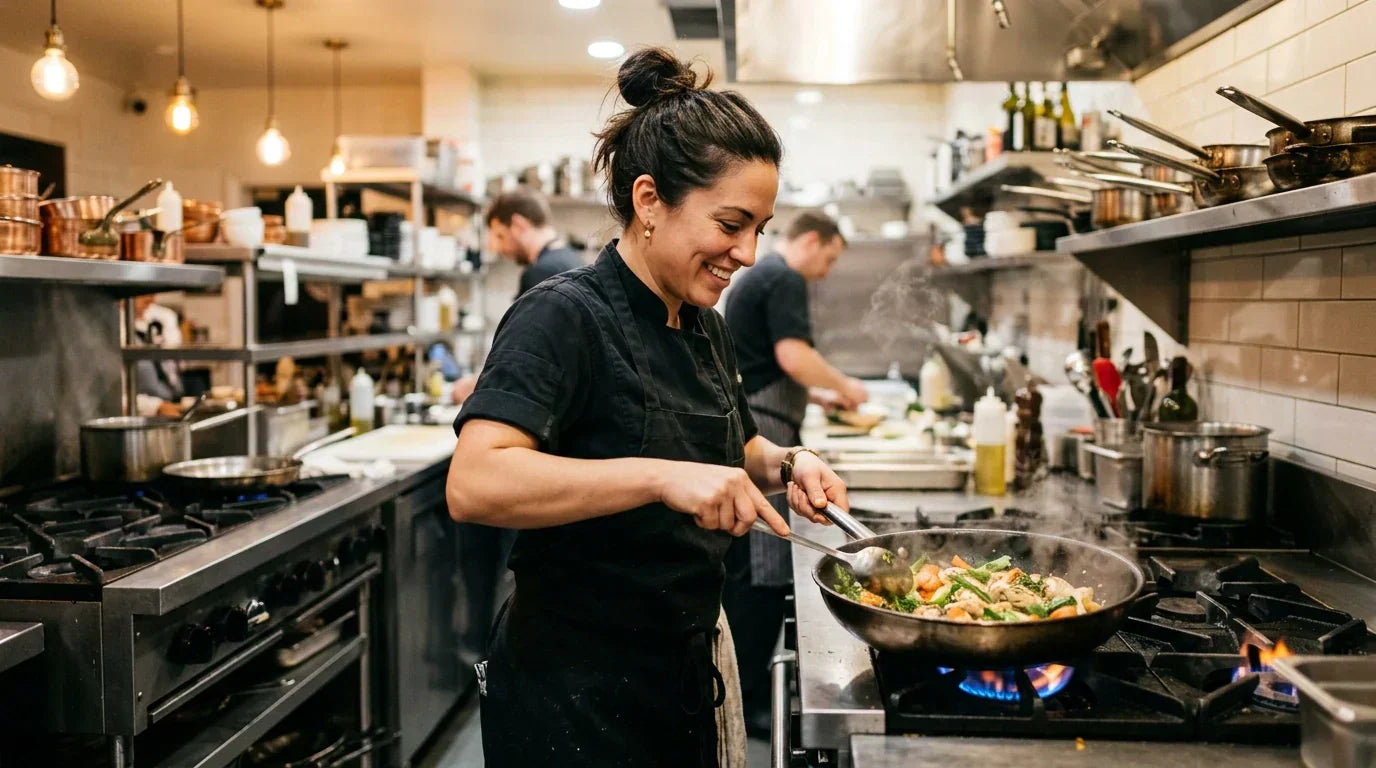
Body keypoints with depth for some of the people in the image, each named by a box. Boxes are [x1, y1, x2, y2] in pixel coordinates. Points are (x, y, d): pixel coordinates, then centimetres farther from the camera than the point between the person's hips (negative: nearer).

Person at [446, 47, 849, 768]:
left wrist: (787, 465, -1)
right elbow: (474, 484, -32)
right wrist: (660, 477, -38)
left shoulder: (707, 329, 5)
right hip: (571, 697, -7)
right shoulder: (564, 316, -19)